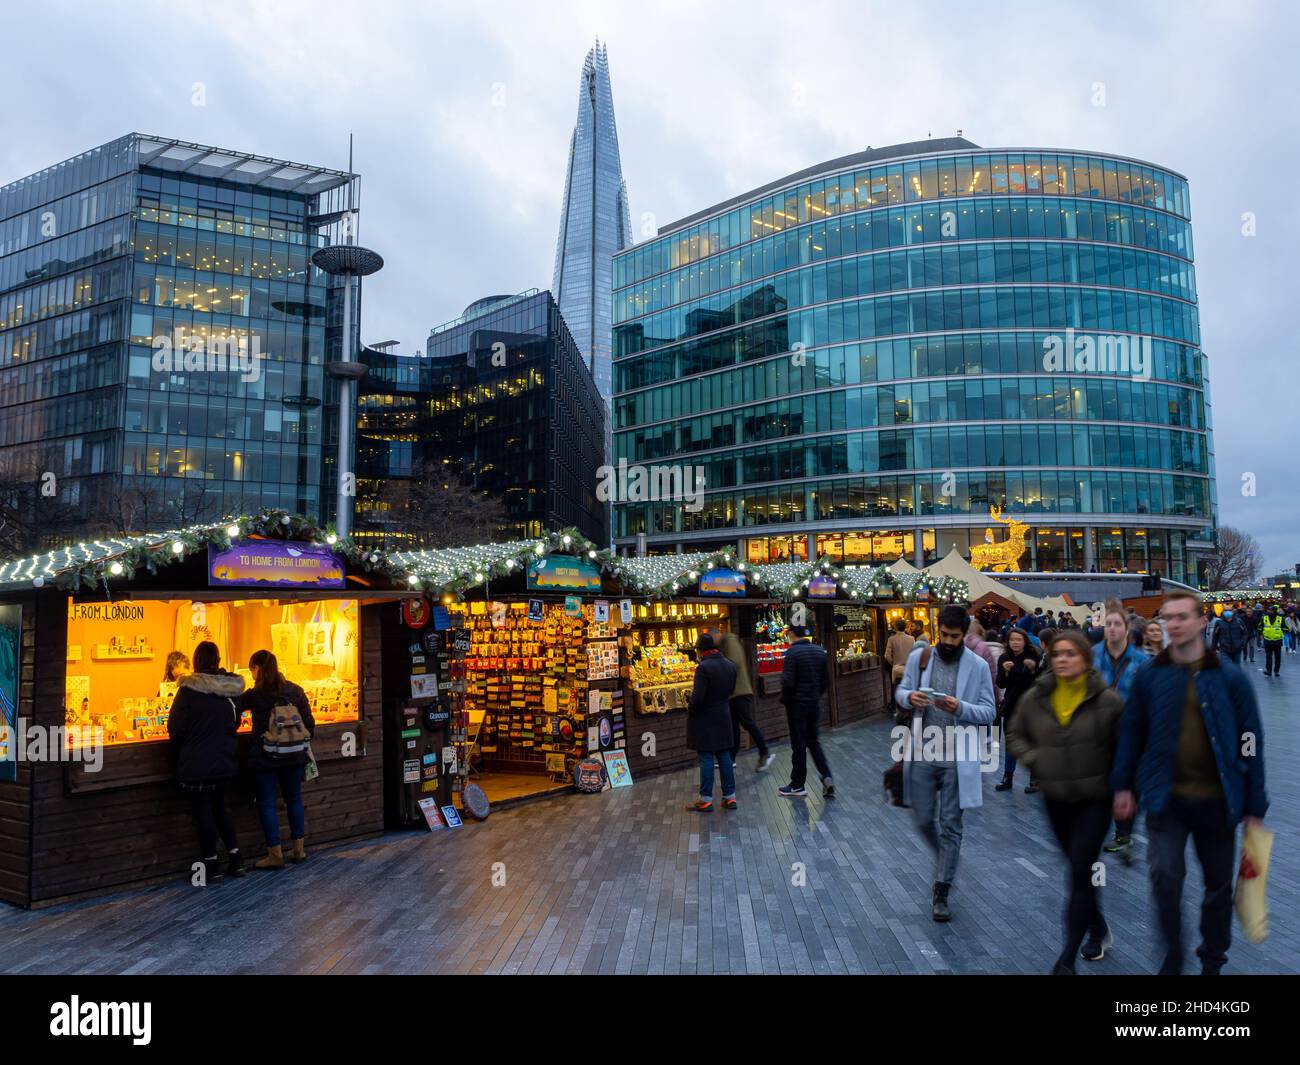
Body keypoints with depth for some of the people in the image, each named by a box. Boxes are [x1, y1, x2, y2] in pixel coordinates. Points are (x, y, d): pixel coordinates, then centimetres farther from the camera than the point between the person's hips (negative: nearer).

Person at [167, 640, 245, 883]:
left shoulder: (189, 689, -16)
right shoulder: (232, 689, -1)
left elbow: (175, 728, -11)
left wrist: (182, 741, 11)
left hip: (197, 762, -5)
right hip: (225, 760, 5)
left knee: (203, 811, 6)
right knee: (219, 807, 19)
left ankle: (211, 866, 13)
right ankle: (235, 858, 19)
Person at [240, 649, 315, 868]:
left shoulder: (254, 695, -9)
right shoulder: (296, 691, 2)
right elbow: (309, 723, 4)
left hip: (265, 757, -4)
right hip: (294, 755, 4)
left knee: (267, 803, 4)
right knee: (294, 799, 15)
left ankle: (275, 855, 6)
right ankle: (299, 850, 20)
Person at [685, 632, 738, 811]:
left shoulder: (703, 667, -19)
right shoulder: (731, 666, 4)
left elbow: (698, 697, -21)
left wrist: (690, 712, -6)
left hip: (704, 720, -7)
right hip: (723, 718, 7)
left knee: (706, 759, 0)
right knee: (724, 757, 13)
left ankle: (706, 800, 6)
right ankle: (730, 796, 17)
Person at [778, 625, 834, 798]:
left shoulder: (793, 651, -17)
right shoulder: (820, 651, 2)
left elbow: (788, 681, -19)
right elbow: (826, 680, 6)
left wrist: (784, 698, -2)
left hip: (797, 704, -5)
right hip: (815, 703, 5)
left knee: (798, 745, 4)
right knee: (813, 741, 17)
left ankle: (797, 785, 14)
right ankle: (826, 776, 3)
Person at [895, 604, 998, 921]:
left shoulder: (978, 666, -4)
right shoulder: (919, 656, 1)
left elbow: (989, 712, -4)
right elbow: (900, 691, 10)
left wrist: (960, 708, -23)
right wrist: (910, 697, -15)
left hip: (957, 757, -2)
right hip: (923, 755, 2)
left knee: (951, 826, 4)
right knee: (924, 820, 11)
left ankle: (941, 893, 15)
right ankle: (946, 860, 41)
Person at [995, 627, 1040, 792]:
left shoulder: (1034, 656, -6)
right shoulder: (1004, 658, 0)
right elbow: (1001, 684, -5)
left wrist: (1033, 669, -24)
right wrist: (1006, 671, -23)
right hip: (1011, 706, 3)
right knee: (1010, 742, 7)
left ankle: (1035, 779, 10)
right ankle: (1007, 779, 14)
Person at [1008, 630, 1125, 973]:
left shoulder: (1107, 700, -12)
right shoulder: (1035, 698, -4)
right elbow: (1016, 736, 9)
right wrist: (1036, 760, -7)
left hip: (1095, 799, -4)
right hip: (1056, 799, 4)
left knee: (1080, 874, -5)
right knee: (1079, 869, 20)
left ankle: (1067, 960, 4)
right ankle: (1099, 930, 45)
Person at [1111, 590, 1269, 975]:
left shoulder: (1230, 677, -5)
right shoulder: (1149, 676, -3)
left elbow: (1250, 742, -1)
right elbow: (1131, 732, 4)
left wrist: (1255, 807, -1)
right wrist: (1123, 785, 3)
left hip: (1217, 799, 1)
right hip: (1165, 798, 0)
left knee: (1218, 886, 14)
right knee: (1165, 877, -10)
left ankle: (1212, 961, 35)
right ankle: (1172, 957, 13)